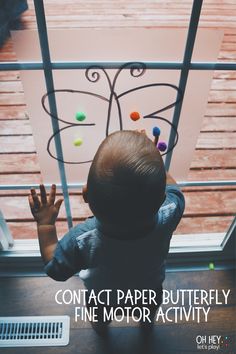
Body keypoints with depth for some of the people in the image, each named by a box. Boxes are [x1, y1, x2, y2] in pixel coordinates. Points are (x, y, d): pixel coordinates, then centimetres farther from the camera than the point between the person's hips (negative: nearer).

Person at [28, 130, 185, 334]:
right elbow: (172, 188, -18)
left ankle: (100, 325, 69)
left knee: (99, 316, 37)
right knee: (150, 307, 39)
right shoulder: (166, 218, -42)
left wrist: (45, 224, -16)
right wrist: (152, 161, -8)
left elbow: (54, 268, -23)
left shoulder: (83, 240, -45)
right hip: (149, 293, 2)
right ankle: (148, 320, 71)